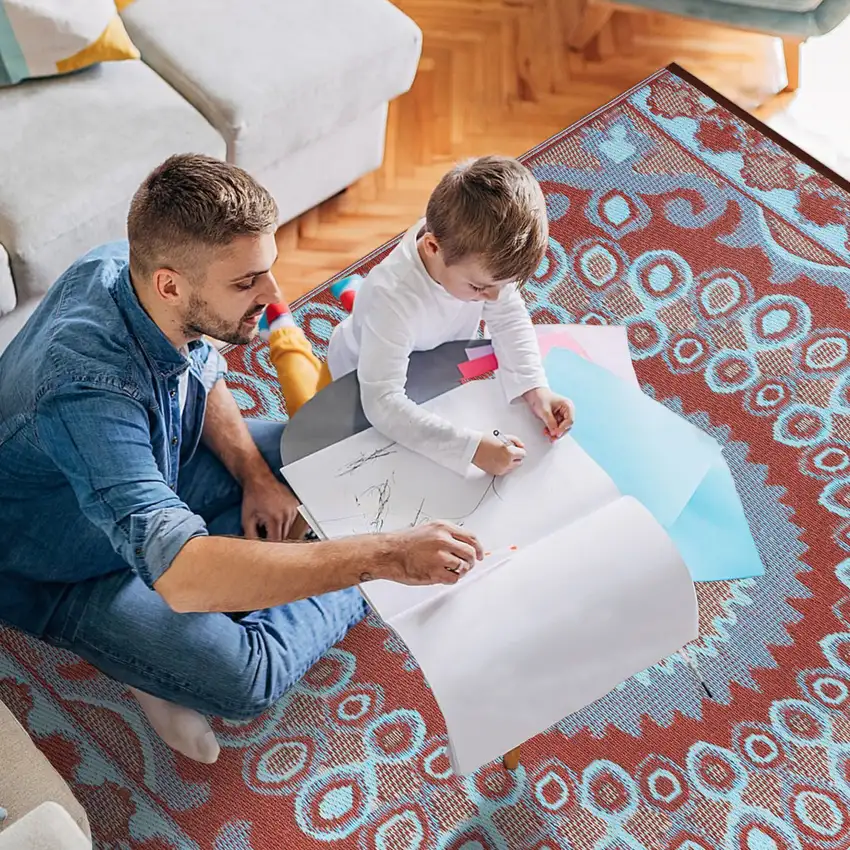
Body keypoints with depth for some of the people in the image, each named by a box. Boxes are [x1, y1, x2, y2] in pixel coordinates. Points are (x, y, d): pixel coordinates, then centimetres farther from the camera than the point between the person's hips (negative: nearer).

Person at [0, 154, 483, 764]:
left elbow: (204, 373, 4)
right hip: (73, 571, -8)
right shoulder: (90, 390, -42)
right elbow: (185, 577, -50)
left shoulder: (128, 266, -18)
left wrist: (254, 473, -11)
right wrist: (385, 556, -50)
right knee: (245, 678, -29)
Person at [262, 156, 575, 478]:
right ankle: (285, 336, 39)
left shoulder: (483, 254, -33)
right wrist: (472, 447, -57)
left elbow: (510, 319, -19)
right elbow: (382, 403, -50)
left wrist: (535, 387, -34)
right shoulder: (392, 297, -48)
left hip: (433, 365, 4)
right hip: (359, 379, -4)